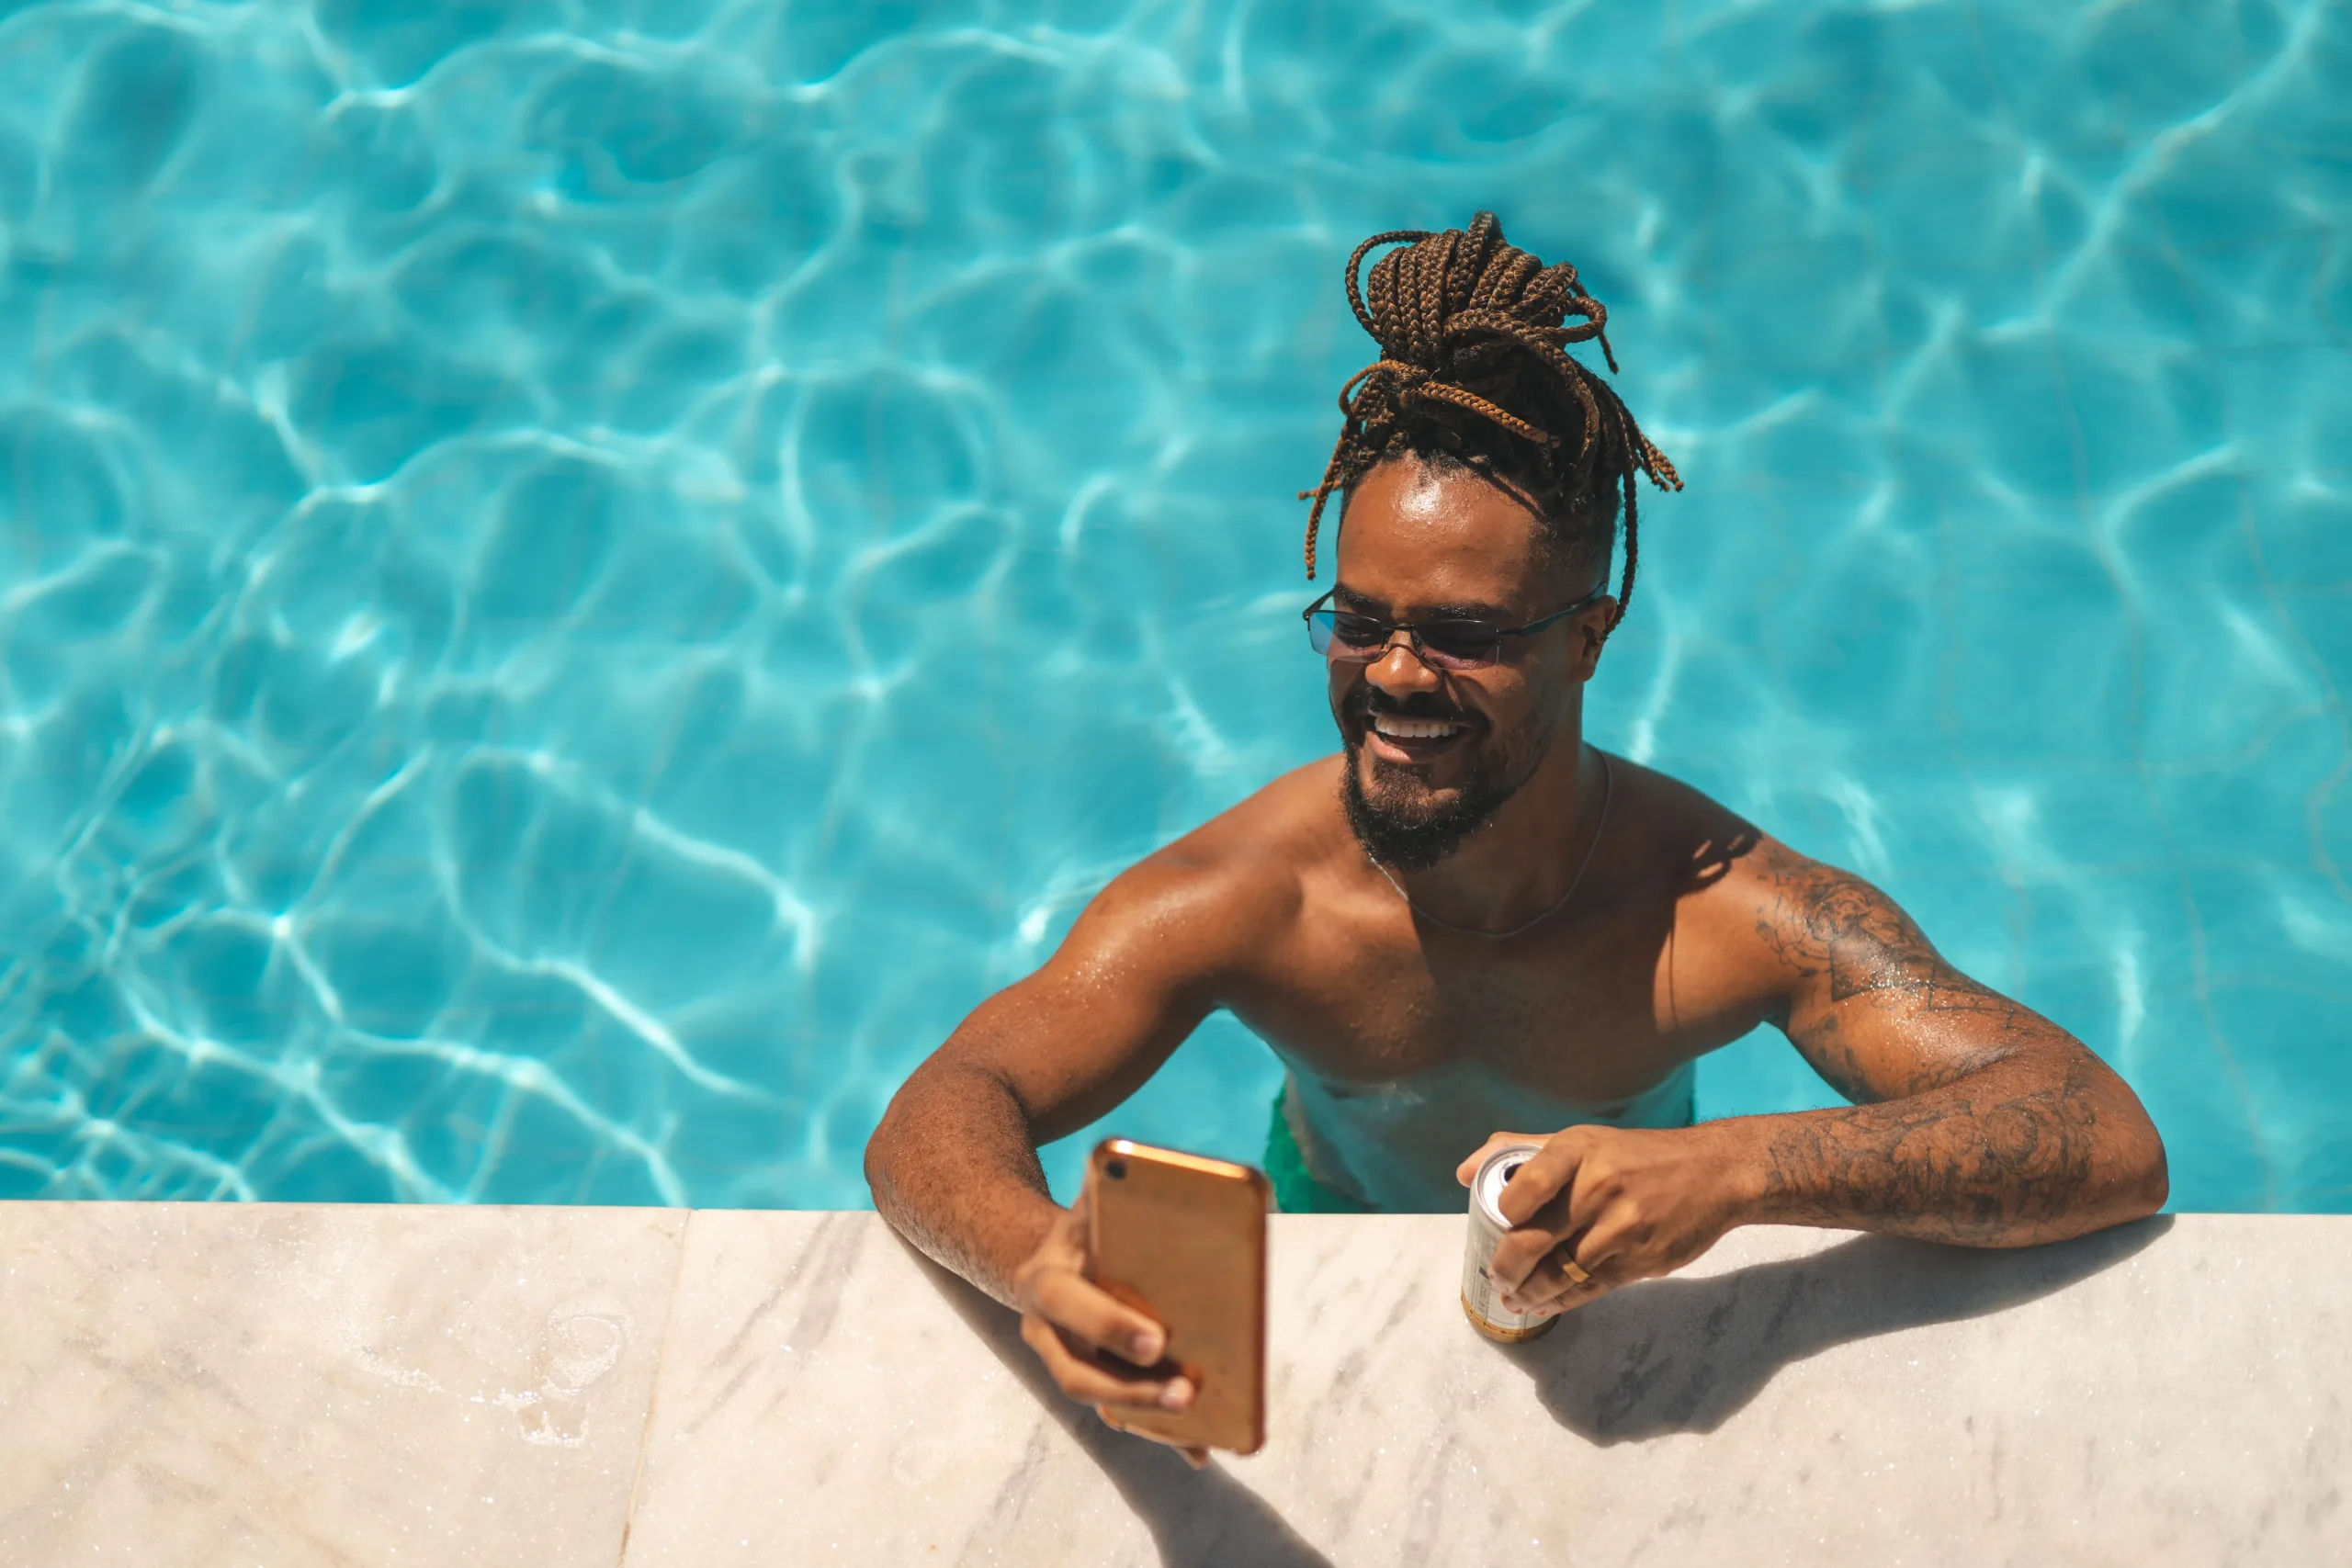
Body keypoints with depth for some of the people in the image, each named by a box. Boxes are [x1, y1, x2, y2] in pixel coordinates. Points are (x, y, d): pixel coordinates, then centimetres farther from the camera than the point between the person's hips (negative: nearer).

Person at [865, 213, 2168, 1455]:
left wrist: (1731, 1169, -56)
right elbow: (933, 1119, -31)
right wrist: (1037, 1256, -57)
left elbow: (2113, 1144, -38)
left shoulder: (1724, 911, -33)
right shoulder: (1248, 895, -30)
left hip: (1619, 1303, 0)